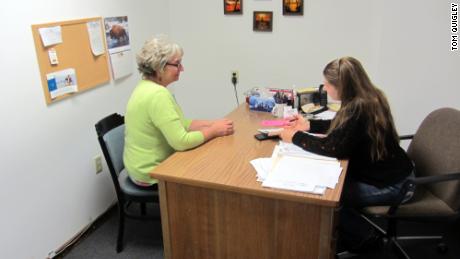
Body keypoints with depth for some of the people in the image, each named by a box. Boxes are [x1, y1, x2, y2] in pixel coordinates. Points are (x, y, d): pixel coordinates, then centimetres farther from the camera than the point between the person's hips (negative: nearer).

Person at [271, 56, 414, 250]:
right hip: (388, 172, 9)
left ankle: (360, 237, 16)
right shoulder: (367, 99, 0)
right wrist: (309, 125, 10)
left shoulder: (360, 109, -30)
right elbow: (340, 127, 16)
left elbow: (332, 147, -29)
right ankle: (358, 232, 22)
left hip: (390, 185, -9)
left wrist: (295, 137, -17)